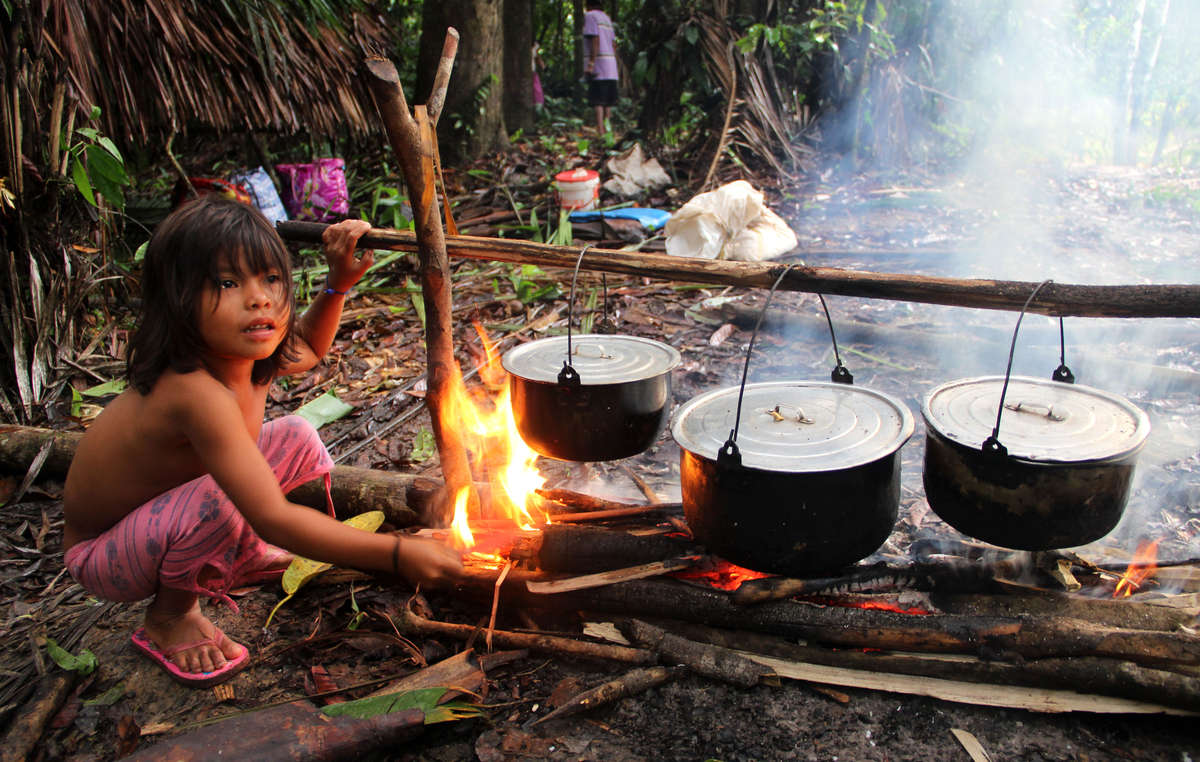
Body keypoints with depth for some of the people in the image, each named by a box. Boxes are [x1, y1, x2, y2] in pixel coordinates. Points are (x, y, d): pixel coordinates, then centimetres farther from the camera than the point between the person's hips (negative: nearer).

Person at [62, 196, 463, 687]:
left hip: (163, 519, 8)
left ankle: (238, 558, 16)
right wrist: (397, 554, -39)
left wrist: (338, 283, -1)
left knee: (297, 439, -3)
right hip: (102, 556, -7)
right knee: (220, 497, -36)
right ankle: (169, 616, -6)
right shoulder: (197, 392, -38)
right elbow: (273, 519, -41)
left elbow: (307, 349, 16)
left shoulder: (242, 357, -11)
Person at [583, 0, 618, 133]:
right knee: (608, 98, 9)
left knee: (597, 99, -10)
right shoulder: (607, 18, 18)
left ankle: (600, 128, -16)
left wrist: (591, 63, -20)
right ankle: (606, 127, 10)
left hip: (596, 62, -7)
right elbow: (614, 44, 15)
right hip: (610, 63, 7)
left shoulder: (590, 16, -5)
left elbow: (595, 40, -16)